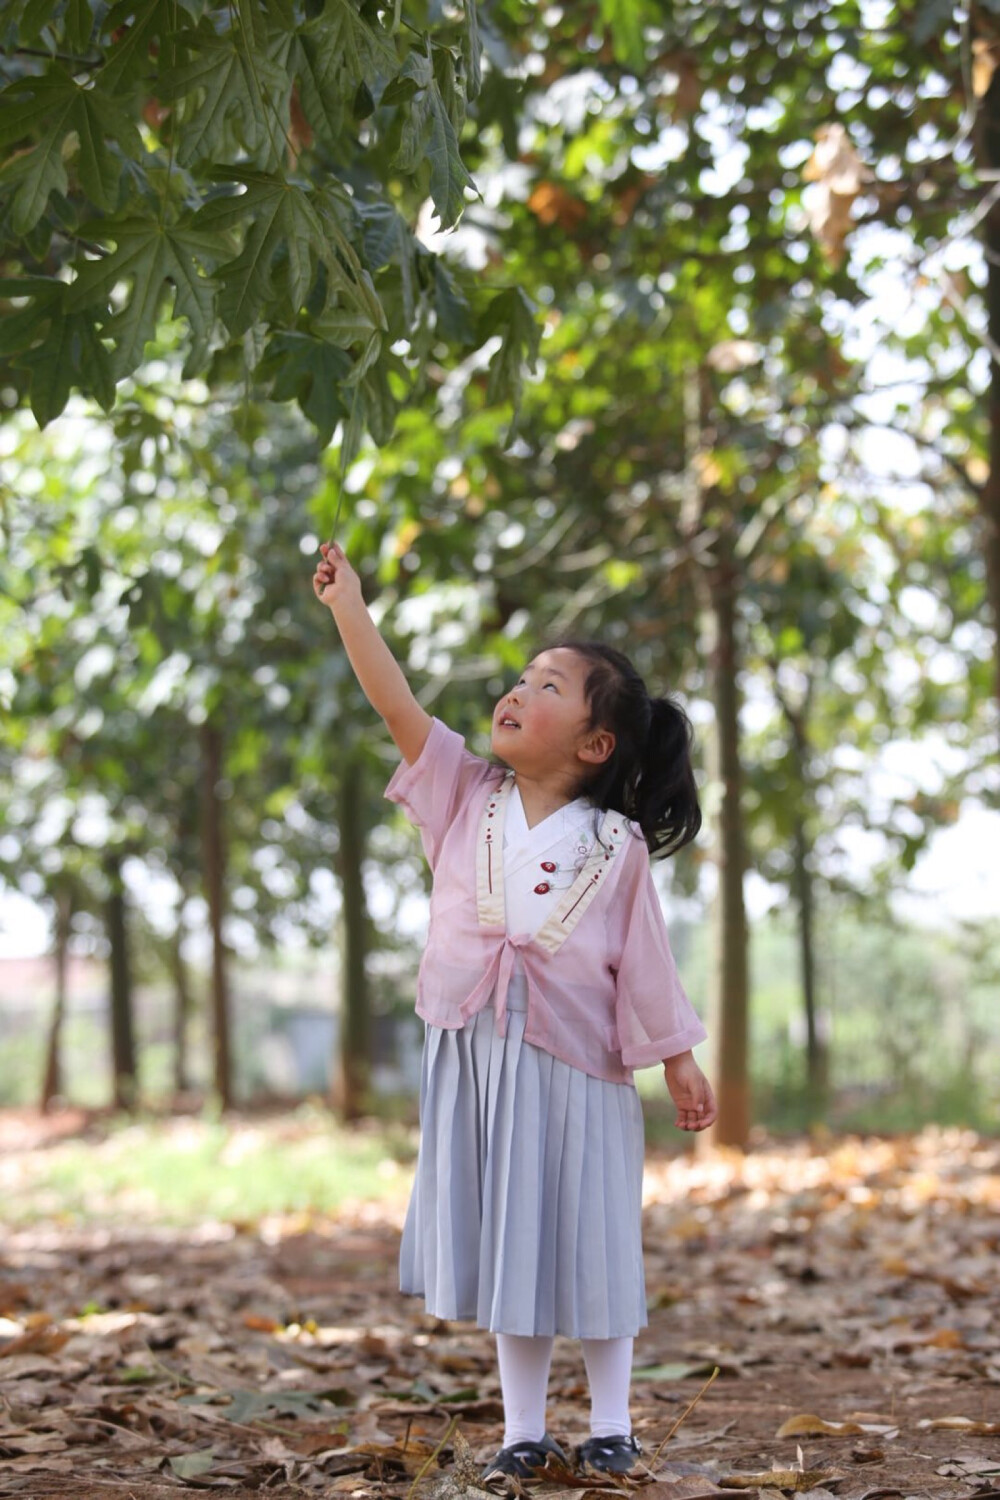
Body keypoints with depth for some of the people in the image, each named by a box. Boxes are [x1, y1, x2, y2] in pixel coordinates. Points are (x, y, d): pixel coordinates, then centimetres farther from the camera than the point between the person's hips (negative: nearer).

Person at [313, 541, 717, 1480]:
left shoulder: (616, 845, -4)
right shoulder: (465, 797, 3)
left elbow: (643, 960, 0)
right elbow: (396, 704, -5)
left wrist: (678, 1061, 0)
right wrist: (346, 602, -11)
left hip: (575, 1066, -2)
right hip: (475, 1058, 3)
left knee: (590, 1245, 5)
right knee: (506, 1245, 9)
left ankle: (610, 1424, 19)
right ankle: (522, 1429, 18)